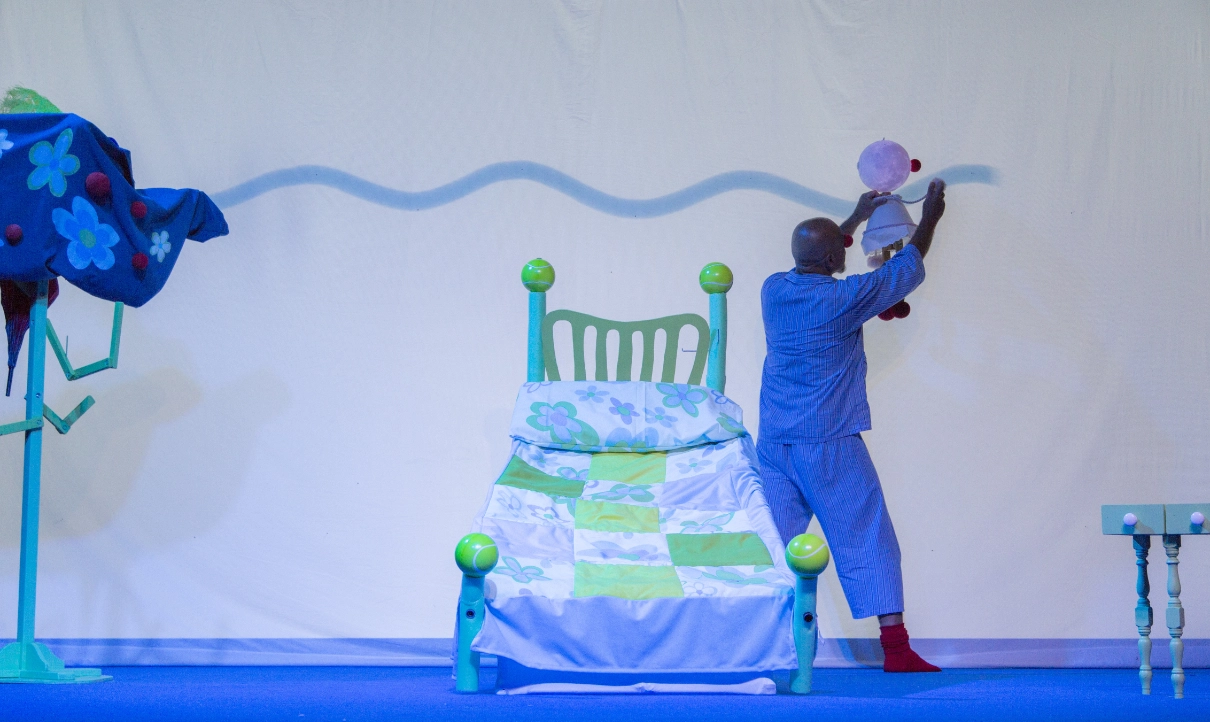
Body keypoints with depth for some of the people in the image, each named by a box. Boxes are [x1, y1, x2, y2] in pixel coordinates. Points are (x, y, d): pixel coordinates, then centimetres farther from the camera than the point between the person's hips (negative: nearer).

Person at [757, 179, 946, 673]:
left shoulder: (773, 290, 4)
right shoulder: (843, 298, -11)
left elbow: (813, 264, 27)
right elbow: (905, 270, 3)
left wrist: (857, 219, 36)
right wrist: (929, 219, 19)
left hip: (773, 441, 5)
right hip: (828, 442, -5)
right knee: (865, 540, 1)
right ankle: (896, 646, 2)